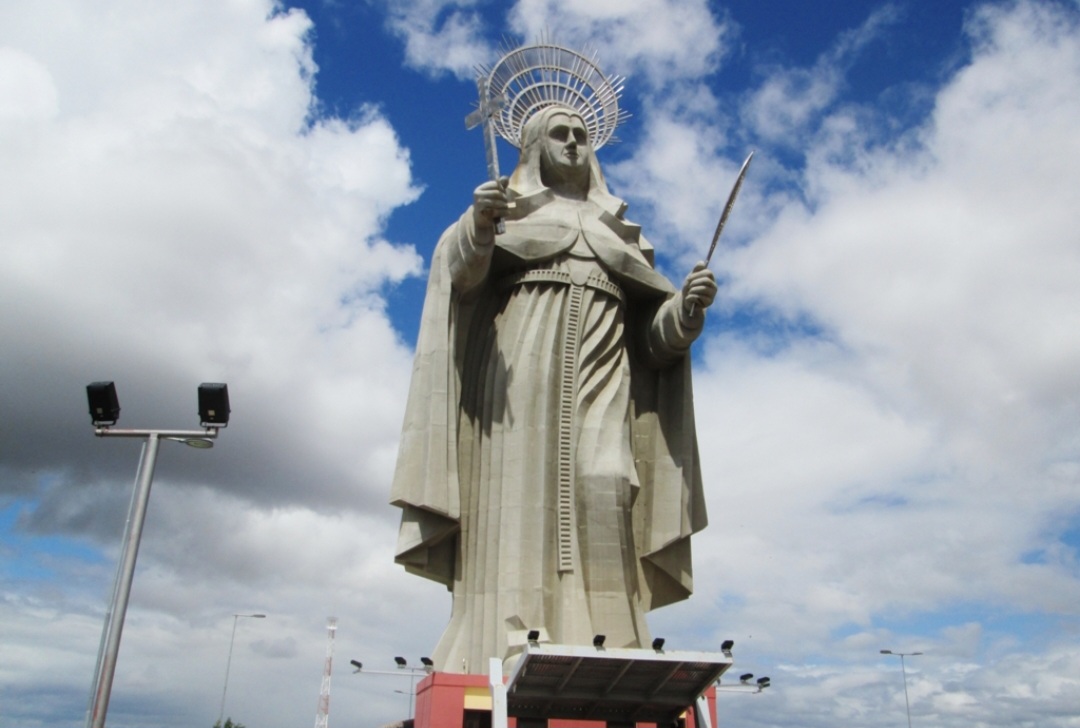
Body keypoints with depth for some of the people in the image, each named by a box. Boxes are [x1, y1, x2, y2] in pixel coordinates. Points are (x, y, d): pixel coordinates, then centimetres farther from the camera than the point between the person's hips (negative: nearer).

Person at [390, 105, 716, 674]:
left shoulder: (620, 234, 30)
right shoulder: (506, 207, 23)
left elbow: (655, 336, 19)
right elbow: (460, 271, 1)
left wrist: (687, 307, -3)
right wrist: (477, 227, -21)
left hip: (600, 372, 2)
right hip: (518, 366, -2)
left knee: (602, 487, -18)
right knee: (519, 493, -18)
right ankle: (505, 658, -22)